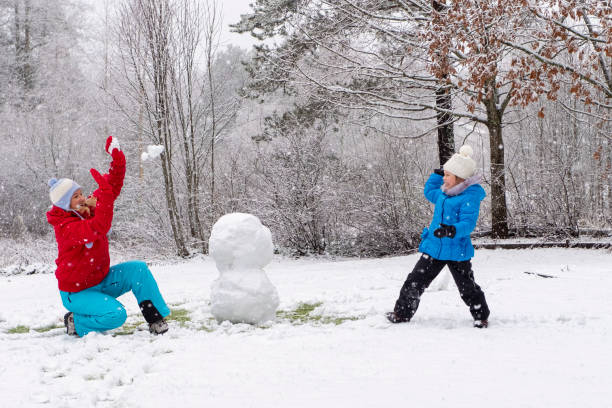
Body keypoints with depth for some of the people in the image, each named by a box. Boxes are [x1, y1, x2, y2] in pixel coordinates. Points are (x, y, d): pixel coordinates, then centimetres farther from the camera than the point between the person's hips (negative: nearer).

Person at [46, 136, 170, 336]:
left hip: (101, 280, 8)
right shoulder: (65, 227, -26)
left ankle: (155, 318, -6)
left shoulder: (89, 208, -2)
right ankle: (75, 323, 0)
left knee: (138, 268, -14)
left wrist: (117, 159, -19)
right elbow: (98, 229, -42)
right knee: (116, 315, -27)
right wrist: (105, 194, -46)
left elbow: (113, 186, -3)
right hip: (77, 292, -7)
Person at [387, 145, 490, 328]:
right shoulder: (443, 193, 10)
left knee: (467, 288, 5)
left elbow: (468, 223, -24)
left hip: (457, 251, -7)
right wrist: (437, 174, 19)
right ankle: (402, 313, 21)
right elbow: (429, 192, 32)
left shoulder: (470, 197, -15)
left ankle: (481, 316, 24)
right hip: (434, 247, 7)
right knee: (414, 282, 8)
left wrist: (452, 230, -42)